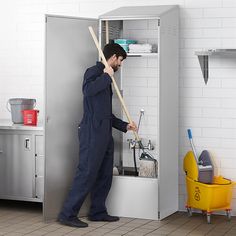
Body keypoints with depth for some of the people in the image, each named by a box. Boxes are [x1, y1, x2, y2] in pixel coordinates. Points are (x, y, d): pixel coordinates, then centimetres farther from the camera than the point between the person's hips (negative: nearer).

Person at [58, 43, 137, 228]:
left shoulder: (106, 80, 23)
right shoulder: (94, 71, -4)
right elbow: (88, 90, -28)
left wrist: (125, 126, 27)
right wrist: (106, 76, -17)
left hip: (104, 134, 10)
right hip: (92, 132, -10)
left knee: (105, 175, 11)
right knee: (86, 173, -11)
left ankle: (98, 212, 21)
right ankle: (68, 214, -7)